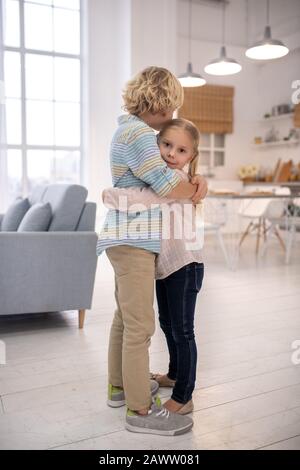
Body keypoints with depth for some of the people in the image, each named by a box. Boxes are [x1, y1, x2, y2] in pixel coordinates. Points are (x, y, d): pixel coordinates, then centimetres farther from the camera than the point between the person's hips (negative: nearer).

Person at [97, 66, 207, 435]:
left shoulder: (132, 129, 18)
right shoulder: (137, 133, -15)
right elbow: (168, 186, -19)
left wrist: (193, 184, -2)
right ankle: (140, 409, 6)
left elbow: (162, 180, 18)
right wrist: (197, 190, 2)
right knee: (140, 326, -5)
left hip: (128, 239, 11)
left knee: (125, 318, 18)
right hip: (133, 241, -11)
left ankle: (119, 386, 33)